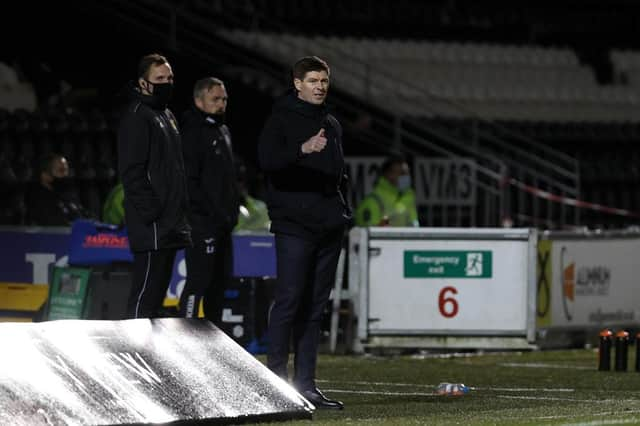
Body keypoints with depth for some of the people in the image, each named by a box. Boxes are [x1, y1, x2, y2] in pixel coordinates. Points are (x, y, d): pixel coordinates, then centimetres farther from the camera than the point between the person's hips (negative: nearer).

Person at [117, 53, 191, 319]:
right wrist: (151, 213, -21)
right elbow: (131, 171, -17)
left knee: (158, 289, 12)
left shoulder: (166, 115, 21)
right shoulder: (137, 117, -10)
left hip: (169, 226, 10)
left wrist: (180, 213, 19)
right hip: (151, 227, -10)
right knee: (145, 296, -12)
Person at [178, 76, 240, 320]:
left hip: (222, 224, 10)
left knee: (219, 281, 14)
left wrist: (231, 212, 15)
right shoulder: (192, 131, -11)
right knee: (198, 281, -11)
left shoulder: (223, 131, 20)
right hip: (202, 224, -10)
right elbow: (189, 179, -18)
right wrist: (210, 213, -19)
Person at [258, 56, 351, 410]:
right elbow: (266, 159, -20)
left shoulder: (331, 125, 19)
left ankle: (306, 384, 7)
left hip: (329, 227, 7)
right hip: (294, 224, -7)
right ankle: (275, 378, -9)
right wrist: (303, 149, -35)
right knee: (289, 300, -12)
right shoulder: (282, 119, -3)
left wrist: (342, 210, 15)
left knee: (314, 307, 6)